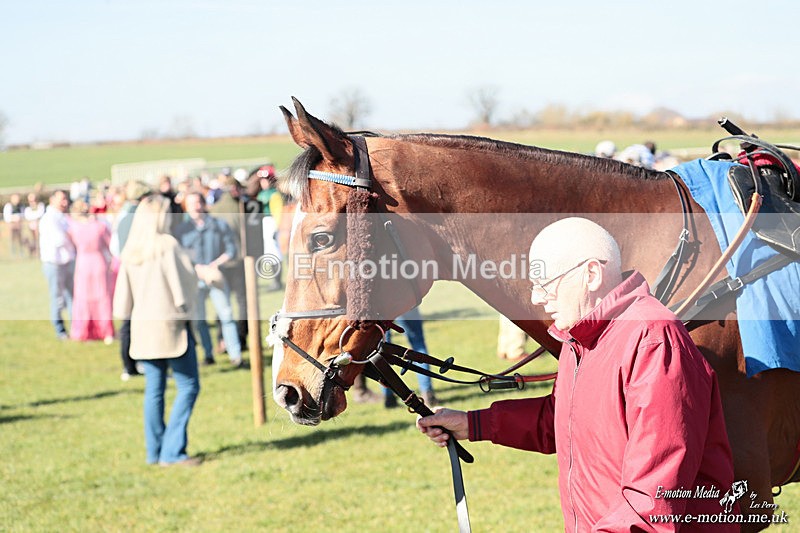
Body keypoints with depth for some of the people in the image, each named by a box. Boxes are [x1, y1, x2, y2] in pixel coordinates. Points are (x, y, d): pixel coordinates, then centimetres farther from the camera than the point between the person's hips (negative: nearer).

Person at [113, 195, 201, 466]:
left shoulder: (130, 250, 6)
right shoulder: (167, 245, -11)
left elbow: (122, 301, 8)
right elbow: (186, 284, -10)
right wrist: (187, 308, 4)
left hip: (142, 327, 7)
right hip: (171, 325, -6)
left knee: (154, 390, 12)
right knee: (188, 386, -1)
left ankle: (154, 451, 14)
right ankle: (172, 451, -7)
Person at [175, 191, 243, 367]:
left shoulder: (219, 225, 6)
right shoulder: (182, 228, 8)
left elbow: (231, 249, 4)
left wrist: (215, 264, -9)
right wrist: (197, 267, -11)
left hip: (217, 277, -1)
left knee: (226, 315, -7)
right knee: (199, 319, 3)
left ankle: (235, 354, -7)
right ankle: (208, 355, 10)